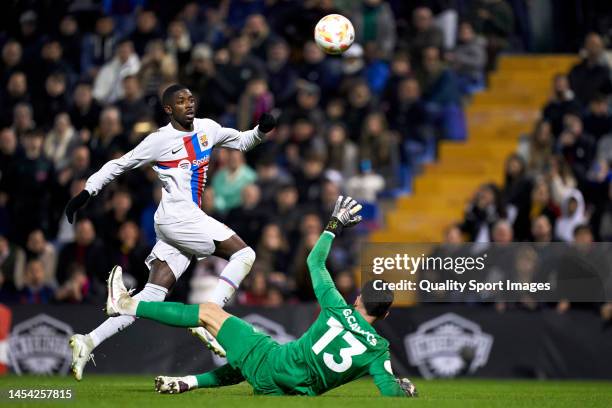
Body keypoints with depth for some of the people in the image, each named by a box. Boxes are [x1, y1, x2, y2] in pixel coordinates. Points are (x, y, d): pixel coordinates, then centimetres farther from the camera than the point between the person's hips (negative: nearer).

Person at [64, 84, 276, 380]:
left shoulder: (206, 129, 15)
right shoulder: (160, 140, -3)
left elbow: (241, 142, 28)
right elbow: (118, 165, 3)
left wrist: (261, 131, 9)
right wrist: (87, 191, -3)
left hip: (188, 218, 7)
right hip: (177, 215, -7)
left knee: (152, 295, 0)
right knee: (243, 253, -13)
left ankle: (88, 341, -5)